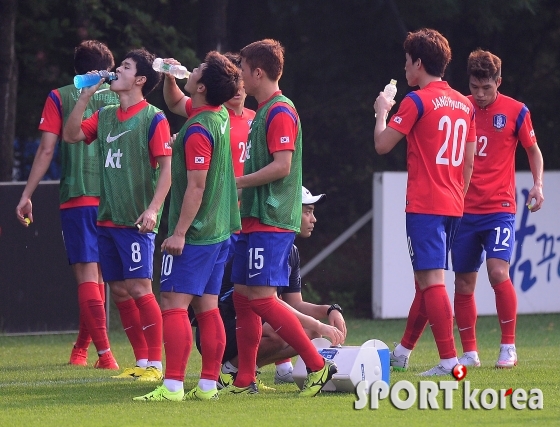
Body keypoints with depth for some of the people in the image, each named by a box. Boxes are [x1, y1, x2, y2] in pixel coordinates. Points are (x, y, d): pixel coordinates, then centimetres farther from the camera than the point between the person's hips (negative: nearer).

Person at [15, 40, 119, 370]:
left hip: (77, 197, -3)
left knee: (87, 274, -6)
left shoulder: (60, 98, 2)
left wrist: (28, 195, 0)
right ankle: (81, 349, 24)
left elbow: (47, 149, -4)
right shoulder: (119, 98, 8)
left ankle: (105, 353, -17)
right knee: (99, 275, 15)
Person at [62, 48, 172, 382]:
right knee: (120, 291, 7)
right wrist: (85, 96, 3)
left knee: (139, 288, -10)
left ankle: (156, 363, -5)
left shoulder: (153, 119, -6)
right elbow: (71, 135, 9)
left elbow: (166, 169, -10)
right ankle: (141, 362, 14)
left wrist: (153, 209, -20)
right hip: (107, 218, 7)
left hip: (136, 221, -7)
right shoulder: (105, 117, 14)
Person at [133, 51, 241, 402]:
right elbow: (176, 103, 29)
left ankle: (173, 386, -14)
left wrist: (179, 232, -20)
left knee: (174, 304, -9)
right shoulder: (221, 116, 9)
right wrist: (170, 80, 11)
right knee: (207, 307, 9)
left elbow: (196, 186, -22)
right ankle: (209, 384, 8)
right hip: (220, 231, 9)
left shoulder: (198, 131, -19)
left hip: (195, 233, -9)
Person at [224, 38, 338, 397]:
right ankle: (245, 380, 12)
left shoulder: (280, 112, -13)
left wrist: (236, 182, -15)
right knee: (242, 295, 9)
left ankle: (318, 366, -11)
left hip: (271, 220, -10)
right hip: (255, 219, 10)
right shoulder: (264, 111, 18)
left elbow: (282, 166, -20)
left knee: (262, 297, -14)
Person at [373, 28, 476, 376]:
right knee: (428, 279, 17)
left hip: (425, 205, -8)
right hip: (453, 205, 8)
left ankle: (449, 358, -20)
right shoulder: (464, 104, 12)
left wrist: (382, 111, 9)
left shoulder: (417, 101, -10)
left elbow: (382, 145, -8)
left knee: (431, 280, -11)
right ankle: (403, 351, 29)